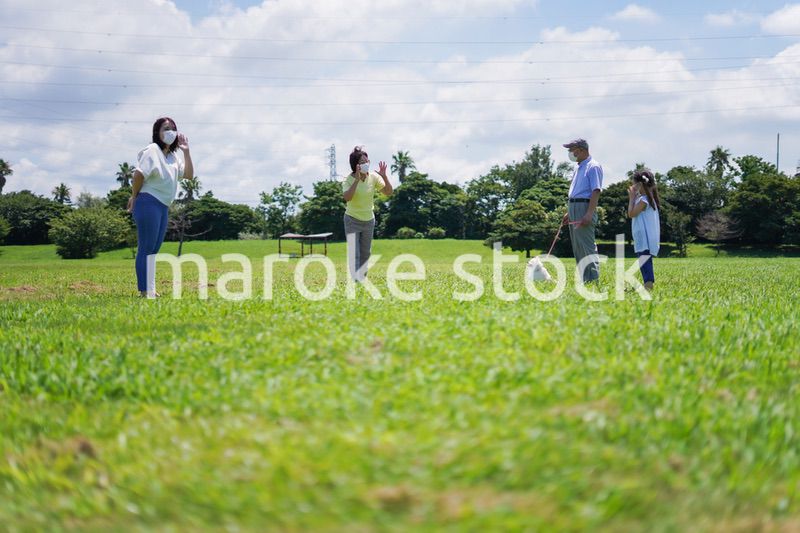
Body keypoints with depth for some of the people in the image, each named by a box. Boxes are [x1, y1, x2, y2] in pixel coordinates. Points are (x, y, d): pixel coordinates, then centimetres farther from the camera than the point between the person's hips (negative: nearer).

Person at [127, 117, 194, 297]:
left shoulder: (174, 156, 18)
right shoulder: (152, 150, -8)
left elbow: (189, 175, 11)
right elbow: (139, 173, -17)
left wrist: (186, 152, 6)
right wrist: (134, 196, -8)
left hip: (163, 207, 9)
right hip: (149, 203, -9)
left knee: (154, 249, 11)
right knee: (146, 248, -8)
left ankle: (150, 289, 17)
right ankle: (145, 291, -7)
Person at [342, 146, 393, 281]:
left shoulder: (373, 177, -8)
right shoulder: (349, 180, -18)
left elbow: (389, 192, -12)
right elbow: (347, 197, -35)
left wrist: (384, 176, -26)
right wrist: (357, 179, -40)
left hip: (369, 220, 4)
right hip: (352, 220, -4)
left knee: (366, 253, 14)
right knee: (354, 253, -10)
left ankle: (362, 278, 27)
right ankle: (356, 280, -8)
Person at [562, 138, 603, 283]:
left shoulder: (593, 167, -10)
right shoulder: (579, 168, 20)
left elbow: (595, 192, -19)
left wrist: (589, 214, -27)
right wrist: (569, 212, 22)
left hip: (584, 208, -10)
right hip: (574, 208, 10)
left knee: (587, 246, -11)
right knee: (577, 248, 11)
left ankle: (593, 280, -10)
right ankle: (584, 280, 16)